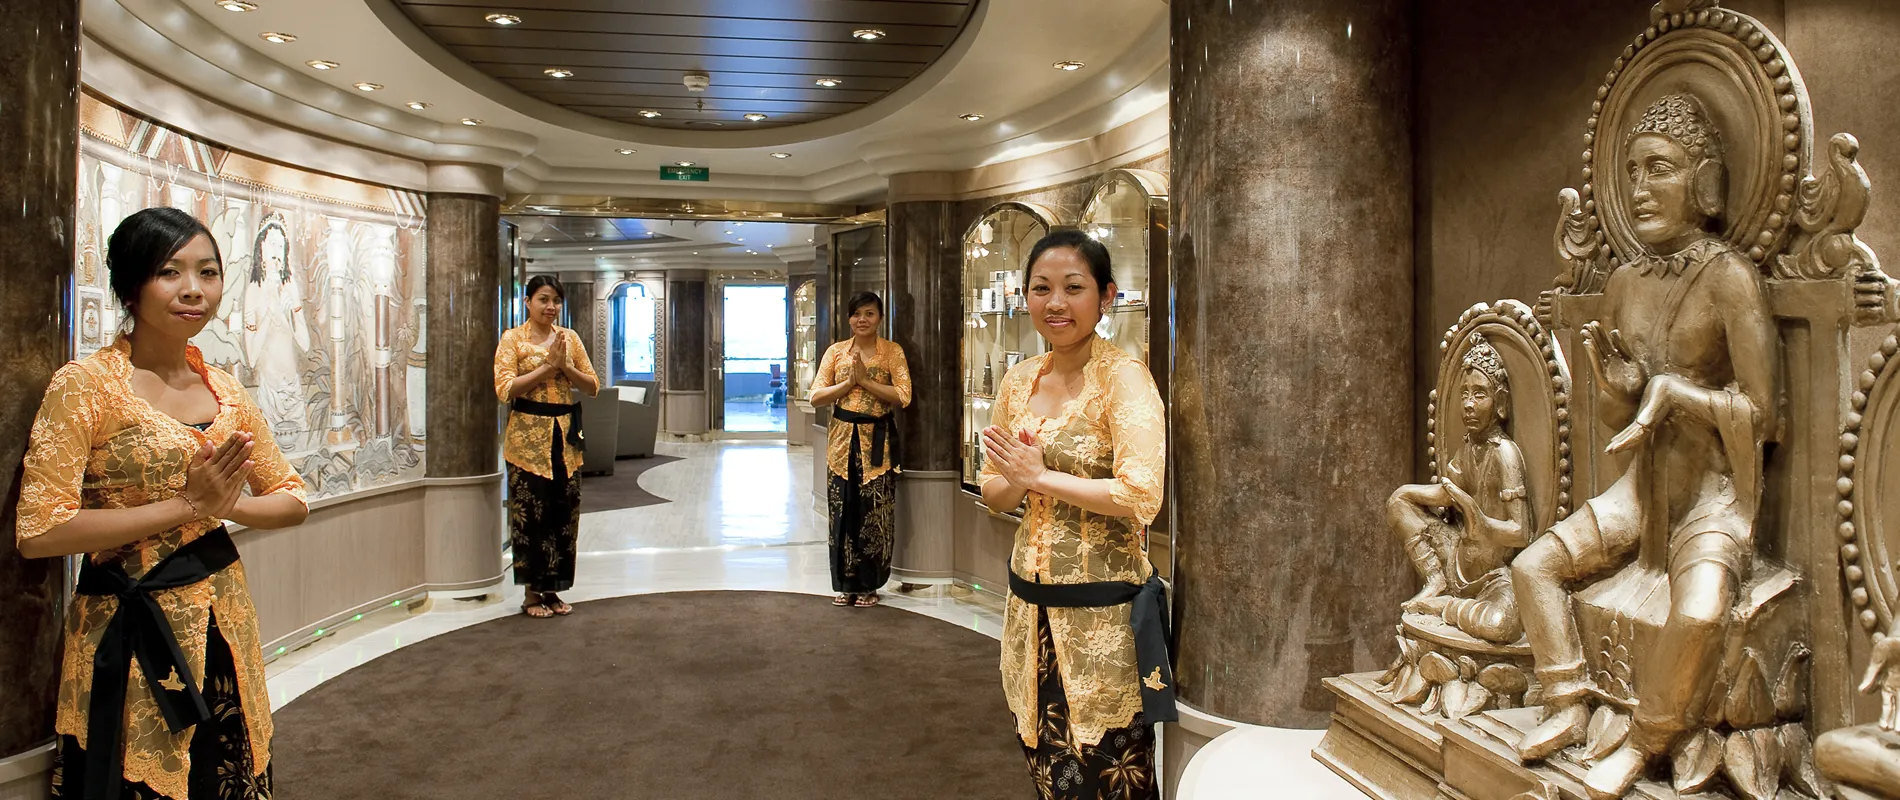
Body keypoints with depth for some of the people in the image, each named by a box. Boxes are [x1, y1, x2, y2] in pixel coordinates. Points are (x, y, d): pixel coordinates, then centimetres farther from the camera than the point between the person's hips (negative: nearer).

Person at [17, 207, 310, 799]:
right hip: (128, 628, -5)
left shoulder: (226, 392, 6)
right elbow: (37, 531, -16)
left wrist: (225, 504, -10)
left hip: (222, 622, 5)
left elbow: (292, 500, 9)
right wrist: (186, 505, -17)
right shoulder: (85, 385, -10)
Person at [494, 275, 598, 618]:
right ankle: (531, 592, 12)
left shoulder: (570, 337, 10)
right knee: (531, 514, 0)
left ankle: (552, 589, 18)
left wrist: (565, 367, -9)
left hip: (566, 438, 4)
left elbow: (593, 386, 8)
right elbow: (504, 388, -13)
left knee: (564, 514, 6)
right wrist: (548, 366, -14)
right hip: (528, 437, -4)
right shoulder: (513, 338, -1)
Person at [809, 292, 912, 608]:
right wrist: (849, 382, -10)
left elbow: (903, 397, -11)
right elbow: (816, 396, 1)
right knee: (843, 511, 4)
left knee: (874, 514, 0)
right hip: (843, 437, 2)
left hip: (877, 441, -2)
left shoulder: (892, 351, 1)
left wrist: (866, 380, -14)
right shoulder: (836, 351, 7)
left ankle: (869, 584, 15)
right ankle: (845, 584, 16)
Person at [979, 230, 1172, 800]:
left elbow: (1142, 495, -23)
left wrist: (1040, 476, -15)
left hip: (1102, 608, -6)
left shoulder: (1122, 376, -12)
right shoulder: (1019, 381, 7)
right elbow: (994, 494, 13)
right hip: (1032, 602, 6)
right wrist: (1015, 483, -10)